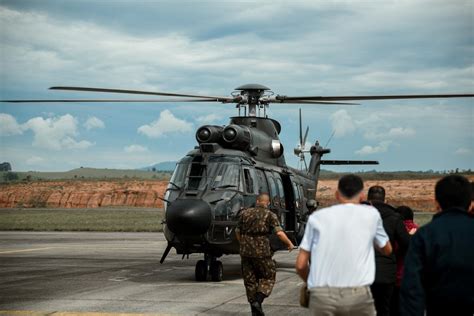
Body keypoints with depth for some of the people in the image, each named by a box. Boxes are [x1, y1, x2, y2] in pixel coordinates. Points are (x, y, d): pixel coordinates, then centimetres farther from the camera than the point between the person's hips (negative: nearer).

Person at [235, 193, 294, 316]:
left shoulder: (245, 213, 9)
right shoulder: (269, 215, -3)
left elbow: (237, 232, 16)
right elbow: (279, 233, -13)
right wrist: (289, 244, 2)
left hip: (245, 251, 4)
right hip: (262, 252, -4)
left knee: (250, 280, 12)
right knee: (268, 277, 11)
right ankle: (258, 301, -9)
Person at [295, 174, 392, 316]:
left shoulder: (317, 216, 12)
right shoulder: (371, 214, 11)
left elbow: (300, 265, 11)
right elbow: (387, 249, 28)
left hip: (321, 294, 1)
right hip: (357, 294, -1)